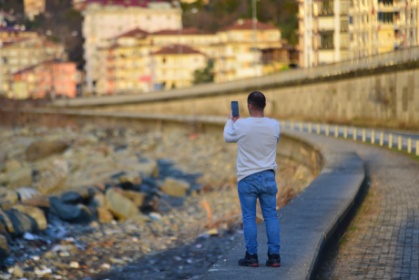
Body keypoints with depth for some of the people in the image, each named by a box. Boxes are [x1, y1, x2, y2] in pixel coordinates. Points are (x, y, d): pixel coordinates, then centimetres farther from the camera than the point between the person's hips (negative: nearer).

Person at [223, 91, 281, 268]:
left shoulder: (241, 125, -11)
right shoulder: (274, 125, -4)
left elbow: (228, 138, 10)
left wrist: (231, 120, 28)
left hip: (247, 178, -2)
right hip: (268, 176, 2)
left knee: (249, 217, 4)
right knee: (271, 216, 6)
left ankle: (252, 256, 5)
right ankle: (274, 255, 5)